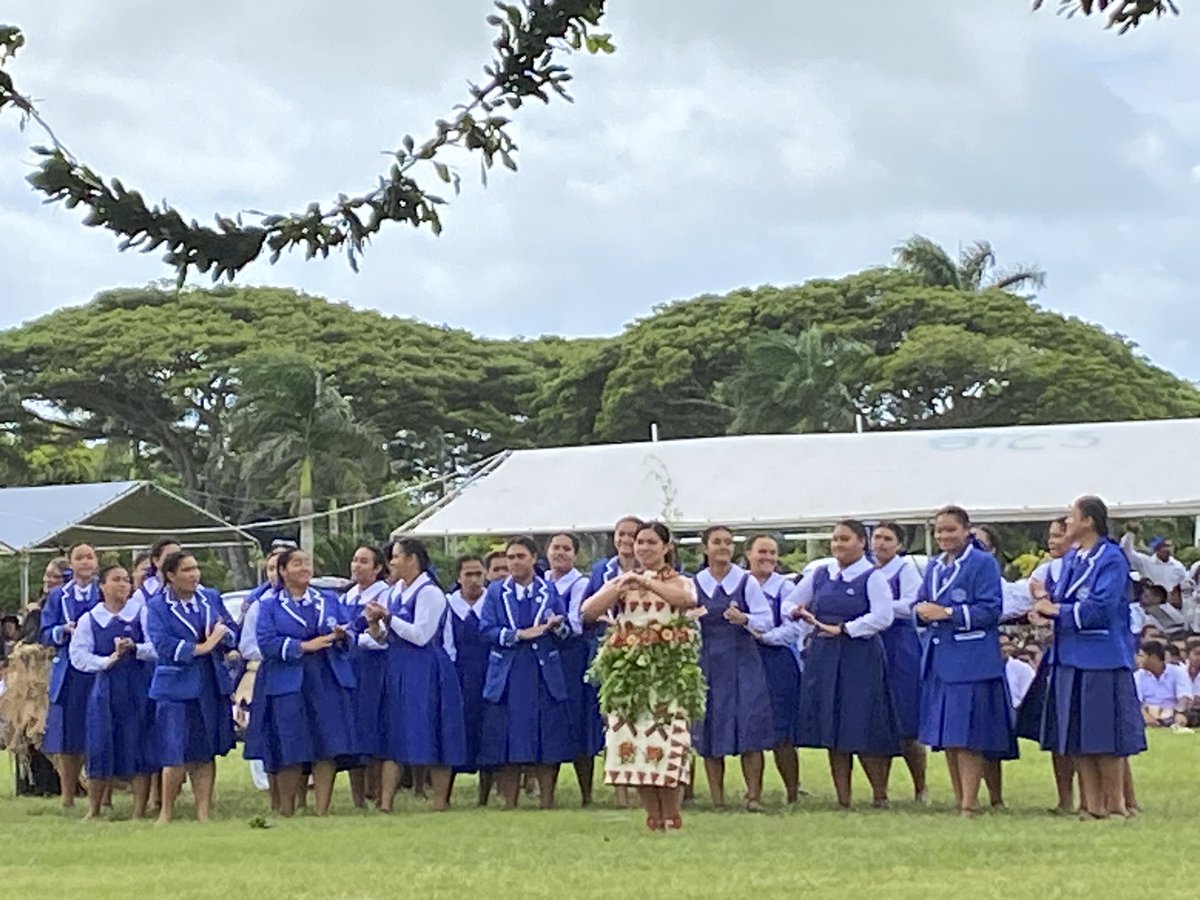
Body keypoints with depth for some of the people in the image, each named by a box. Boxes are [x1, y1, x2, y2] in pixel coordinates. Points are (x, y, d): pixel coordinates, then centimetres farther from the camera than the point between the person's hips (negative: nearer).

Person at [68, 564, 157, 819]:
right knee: (101, 748, 1)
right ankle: (94, 811, 14)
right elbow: (78, 656, -1)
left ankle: (139, 812, 6)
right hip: (106, 689, 1)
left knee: (140, 749, -1)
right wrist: (108, 661, -13)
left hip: (139, 691, -1)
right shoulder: (89, 620, 6)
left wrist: (134, 649, -21)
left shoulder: (142, 614, 3)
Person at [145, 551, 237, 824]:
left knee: (206, 753, 6)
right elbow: (162, 644, -15)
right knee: (176, 756, -3)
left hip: (212, 686, 4)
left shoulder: (210, 600, 11)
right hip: (176, 686, -4)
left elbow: (233, 637, 10)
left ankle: (204, 813, 12)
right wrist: (200, 648, -16)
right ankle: (166, 812, 10)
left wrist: (223, 633, -13)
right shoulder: (157, 606, -2)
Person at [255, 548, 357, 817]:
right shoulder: (269, 605, 6)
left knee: (328, 748, -3)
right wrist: (304, 646, -14)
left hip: (328, 682, 3)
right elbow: (266, 643, -6)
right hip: (288, 684, -3)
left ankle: (322, 811, 3)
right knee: (290, 753, -3)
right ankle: (286, 812, 9)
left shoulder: (328, 601, 16)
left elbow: (350, 631, 10)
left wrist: (340, 635, -13)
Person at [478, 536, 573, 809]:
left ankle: (547, 802, 6)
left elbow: (567, 630, 6)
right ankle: (509, 804, 6)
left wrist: (557, 625, -17)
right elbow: (486, 629, -2)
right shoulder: (496, 591, 8)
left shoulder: (551, 591, 10)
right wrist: (519, 635, -13)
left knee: (548, 744, -1)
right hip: (507, 675, 0)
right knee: (508, 743, -1)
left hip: (544, 674, 0)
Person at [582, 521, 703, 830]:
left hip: (669, 673, -3)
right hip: (629, 673, 3)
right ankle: (653, 816, 8)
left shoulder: (679, 582, 8)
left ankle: (672, 816, -1)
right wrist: (620, 588, -14)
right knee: (633, 741, -2)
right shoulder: (620, 581, 14)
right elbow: (587, 612, -1)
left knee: (666, 741, -11)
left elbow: (688, 599, -18)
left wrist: (647, 582, -24)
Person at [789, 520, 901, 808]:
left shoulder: (872, 577, -4)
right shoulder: (820, 575, 12)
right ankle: (842, 798, 9)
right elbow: (791, 603, 22)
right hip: (824, 657, 5)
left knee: (863, 730, -5)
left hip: (860, 657, -5)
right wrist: (798, 612, -1)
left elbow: (882, 617, -16)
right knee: (831, 729, 4)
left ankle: (880, 794, 9)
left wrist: (843, 628, -17)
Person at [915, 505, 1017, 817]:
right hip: (938, 659, 7)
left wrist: (947, 612, -18)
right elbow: (921, 602, 20)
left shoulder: (983, 563, -6)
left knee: (966, 734, -7)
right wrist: (922, 609, -4)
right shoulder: (934, 567, 16)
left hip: (971, 660, -7)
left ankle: (970, 803, -3)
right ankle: (958, 799, 19)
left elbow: (990, 610, -13)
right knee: (946, 736, 10)